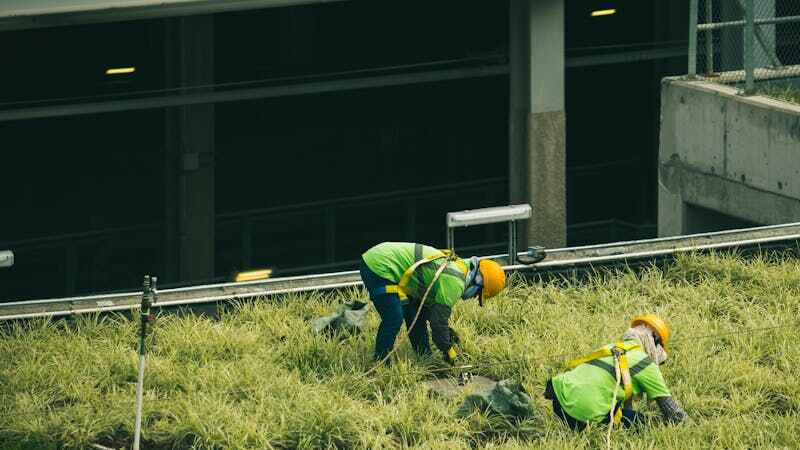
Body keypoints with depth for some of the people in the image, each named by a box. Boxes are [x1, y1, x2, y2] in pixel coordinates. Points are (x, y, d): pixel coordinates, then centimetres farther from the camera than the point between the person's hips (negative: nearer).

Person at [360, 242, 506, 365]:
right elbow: (439, 319, -13)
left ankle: (425, 358, 23)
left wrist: (447, 331, 20)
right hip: (379, 269, -10)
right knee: (393, 319, -13)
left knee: (416, 314, 14)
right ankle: (380, 363, -1)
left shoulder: (454, 265, 13)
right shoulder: (454, 282, -19)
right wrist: (448, 350, -1)